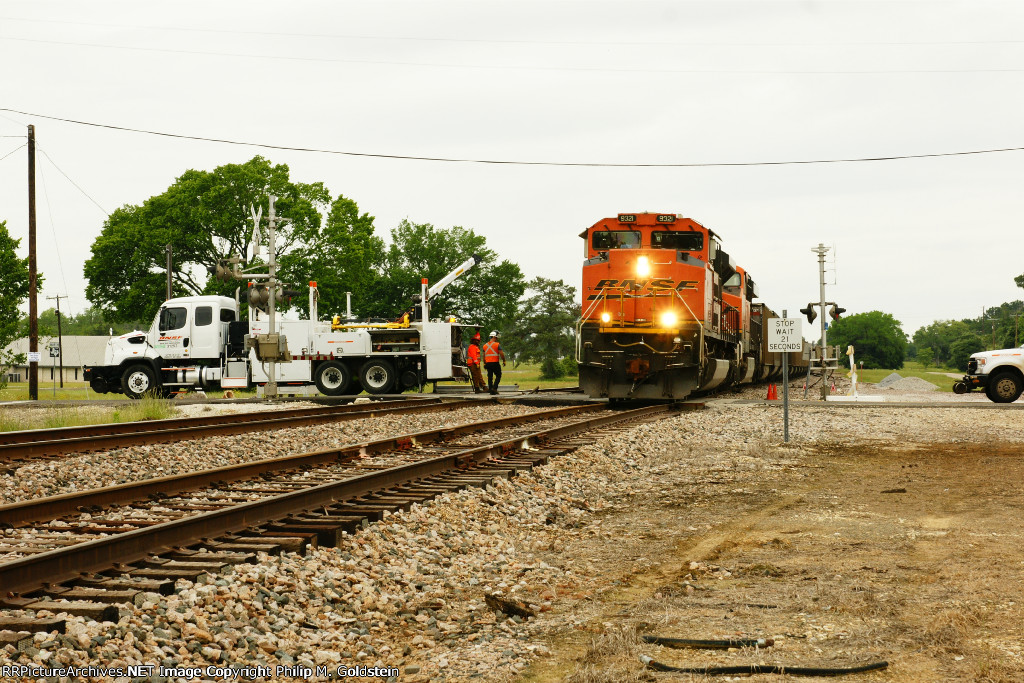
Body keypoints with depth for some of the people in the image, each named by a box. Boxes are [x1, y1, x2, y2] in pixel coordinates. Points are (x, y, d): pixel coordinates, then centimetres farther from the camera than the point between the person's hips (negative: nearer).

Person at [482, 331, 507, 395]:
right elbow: (501, 354, -12)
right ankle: (494, 388, -10)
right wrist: (504, 361, 1)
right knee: (498, 376, 4)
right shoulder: (497, 344, -8)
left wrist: (484, 364, 19)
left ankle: (490, 389, 11)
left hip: (488, 363, 5)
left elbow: (484, 356, 12)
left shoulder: (485, 345, 9)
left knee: (490, 377, 11)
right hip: (495, 363, -5)